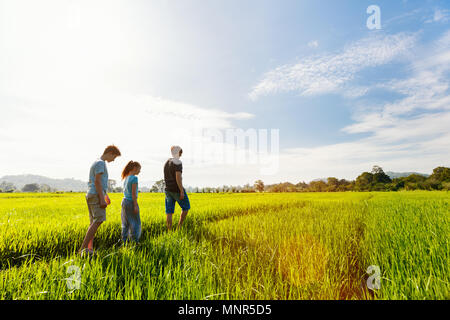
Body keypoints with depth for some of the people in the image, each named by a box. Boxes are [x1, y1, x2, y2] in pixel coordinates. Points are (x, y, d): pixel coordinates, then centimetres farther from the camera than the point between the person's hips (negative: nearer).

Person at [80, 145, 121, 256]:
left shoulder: (96, 163, 23)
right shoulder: (100, 163, -9)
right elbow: (97, 182, -17)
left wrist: (106, 195, 33)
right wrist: (102, 199, -21)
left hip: (91, 196, 10)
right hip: (96, 196, -10)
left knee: (94, 222, 6)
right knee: (98, 221, -15)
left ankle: (90, 249, 2)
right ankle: (83, 248, -17)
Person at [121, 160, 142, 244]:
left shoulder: (126, 178, 11)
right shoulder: (134, 178, -14)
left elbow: (125, 191, 16)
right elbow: (133, 193, -17)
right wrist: (136, 205, -16)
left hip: (124, 202, 8)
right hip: (131, 202, -8)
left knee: (125, 224, 11)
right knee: (136, 222, 1)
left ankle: (124, 241, 16)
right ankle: (135, 241, 3)